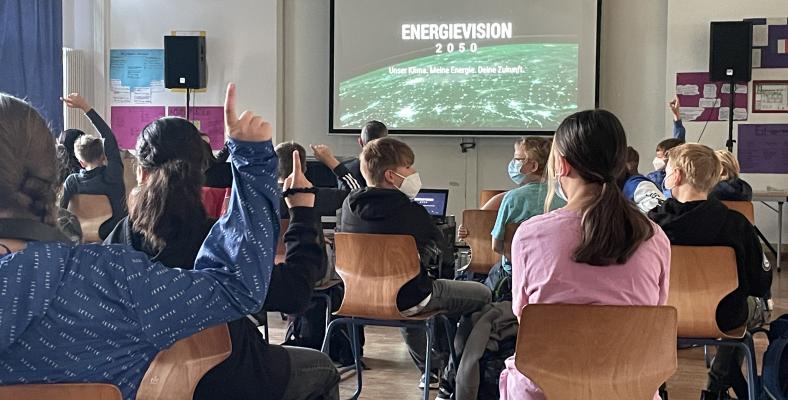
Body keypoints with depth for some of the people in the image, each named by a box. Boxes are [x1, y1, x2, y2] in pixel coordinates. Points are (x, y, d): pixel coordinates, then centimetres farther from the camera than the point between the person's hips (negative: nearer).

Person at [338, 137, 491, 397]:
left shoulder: (349, 206, -6)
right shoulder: (410, 211, -21)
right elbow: (442, 251, -9)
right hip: (406, 300, -6)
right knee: (482, 295, 12)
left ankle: (431, 367, 44)